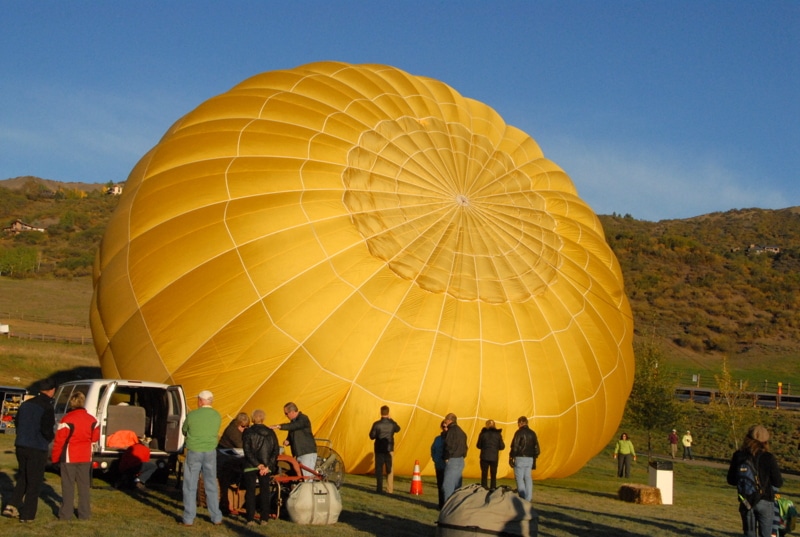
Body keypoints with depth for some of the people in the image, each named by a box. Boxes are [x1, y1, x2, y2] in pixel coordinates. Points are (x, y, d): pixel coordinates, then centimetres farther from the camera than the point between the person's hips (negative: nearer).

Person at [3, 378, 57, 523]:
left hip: (21, 446, 7)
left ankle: (13, 505, 11)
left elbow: (17, 422, 14)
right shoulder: (46, 408, -16)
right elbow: (46, 430, -22)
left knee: (23, 478, 22)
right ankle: (27, 514, 7)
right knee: (34, 482, 4)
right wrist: (52, 437, -1)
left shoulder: (26, 404, 8)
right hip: (37, 449, -7)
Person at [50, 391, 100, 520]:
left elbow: (59, 440, -13)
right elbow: (95, 437, 10)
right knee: (84, 486, 11)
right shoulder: (91, 419, 2)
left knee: (68, 486, 3)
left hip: (69, 458, -4)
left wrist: (54, 458, -4)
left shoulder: (67, 419, -15)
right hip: (85, 458, 4)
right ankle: (85, 514, 14)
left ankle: (66, 514, 5)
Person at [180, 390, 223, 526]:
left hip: (194, 452, -3)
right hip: (210, 452, 3)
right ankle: (216, 518, 15)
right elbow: (215, 432, 9)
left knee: (190, 486, 6)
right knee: (211, 485, 12)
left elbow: (184, 431, 4)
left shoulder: (191, 415, -10)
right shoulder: (217, 416, -1)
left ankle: (188, 519, 6)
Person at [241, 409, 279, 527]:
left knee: (250, 492, 4)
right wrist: (267, 466, -5)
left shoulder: (248, 432, -5)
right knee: (265, 492, 10)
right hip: (266, 466, 3)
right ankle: (264, 518, 8)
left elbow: (247, 450, -11)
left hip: (250, 466, -2)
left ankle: (250, 519, -1)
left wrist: (257, 464, -10)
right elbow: (276, 451, 0)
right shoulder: (270, 433, 5)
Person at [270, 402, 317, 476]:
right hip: (299, 454, 9)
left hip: (308, 453, -9)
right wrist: (287, 441, 3)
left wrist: (279, 426, -38)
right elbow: (291, 436, 27)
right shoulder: (293, 421, 18)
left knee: (307, 476, -15)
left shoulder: (303, 419, -9)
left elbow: (294, 426, -29)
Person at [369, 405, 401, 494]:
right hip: (389, 449, 1)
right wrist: (391, 420, 18)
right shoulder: (392, 424, -6)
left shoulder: (376, 424, -12)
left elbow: (372, 436, -6)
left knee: (379, 470, 5)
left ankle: (379, 489, 3)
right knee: (389, 470, 10)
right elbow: (398, 429, 16)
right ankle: (389, 489, 8)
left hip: (379, 450, -1)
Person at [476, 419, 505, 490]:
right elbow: (502, 446, -1)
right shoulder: (498, 434, -3)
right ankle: (493, 487, 6)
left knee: (484, 473, 8)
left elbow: (479, 446, 2)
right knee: (493, 474, 10)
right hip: (494, 457, 1)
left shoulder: (483, 433, -4)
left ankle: (483, 487, 5)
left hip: (484, 457, 0)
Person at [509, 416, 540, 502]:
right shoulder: (532, 433, 11)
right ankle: (528, 498, 6)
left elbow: (514, 446, -13)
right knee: (528, 478, 9)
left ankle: (523, 497, -8)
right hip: (530, 458, 6)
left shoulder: (519, 432, -8)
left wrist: (511, 457, -7)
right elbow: (536, 447, 13)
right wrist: (534, 460, 18)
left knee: (519, 478, -1)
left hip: (520, 458, -6)